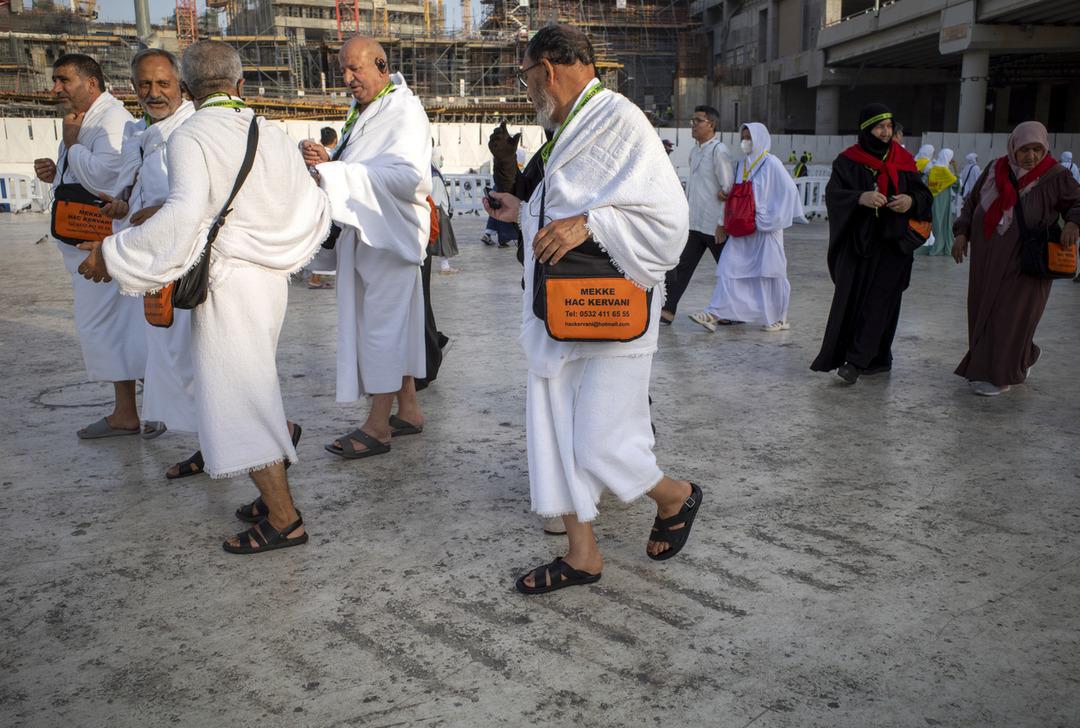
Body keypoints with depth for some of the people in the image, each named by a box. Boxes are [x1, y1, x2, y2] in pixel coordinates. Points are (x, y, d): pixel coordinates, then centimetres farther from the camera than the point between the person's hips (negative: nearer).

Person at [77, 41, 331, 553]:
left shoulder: (189, 137, -11)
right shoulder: (273, 135, 8)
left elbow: (184, 214, -26)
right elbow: (313, 208, 10)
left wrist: (113, 253, -18)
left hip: (225, 282, -7)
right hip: (271, 277, 7)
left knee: (234, 400, 1)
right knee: (253, 387, 22)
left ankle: (283, 519, 5)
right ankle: (274, 494, 27)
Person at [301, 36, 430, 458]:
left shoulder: (404, 113, -13)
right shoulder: (363, 111, 16)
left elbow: (408, 177, -26)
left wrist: (335, 171, -26)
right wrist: (328, 164, 3)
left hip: (389, 233, -9)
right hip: (367, 233, 9)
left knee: (383, 323, -6)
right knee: (394, 322, 13)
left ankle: (378, 426, 1)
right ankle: (408, 409, 23)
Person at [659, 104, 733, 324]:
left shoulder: (719, 151, -13)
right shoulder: (695, 151, 13)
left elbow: (729, 189, -15)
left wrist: (722, 223, -17)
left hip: (714, 226, -8)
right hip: (693, 223, 8)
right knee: (679, 266, 1)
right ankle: (667, 311, 1)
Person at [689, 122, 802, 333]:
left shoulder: (771, 164, -8)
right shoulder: (742, 164, 11)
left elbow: (789, 191, -12)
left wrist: (771, 220, -12)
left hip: (765, 229, -6)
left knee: (769, 272, 2)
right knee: (729, 267, -2)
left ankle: (779, 319, 17)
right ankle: (716, 313, -4)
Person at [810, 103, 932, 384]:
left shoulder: (903, 160, 6)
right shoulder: (848, 161, 1)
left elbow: (924, 195, 8)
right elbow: (833, 194, -11)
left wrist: (911, 200, -15)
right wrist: (861, 197, -30)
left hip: (891, 242, 0)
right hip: (857, 240, 0)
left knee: (878, 300, -8)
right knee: (851, 298, 2)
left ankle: (856, 361, -9)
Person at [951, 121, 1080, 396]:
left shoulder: (1055, 177, -5)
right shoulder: (995, 170, 5)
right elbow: (973, 203, 14)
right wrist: (962, 233, 4)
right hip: (987, 259, 5)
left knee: (1011, 316, -5)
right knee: (984, 311, 10)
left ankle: (998, 374, 5)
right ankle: (1022, 359, 32)